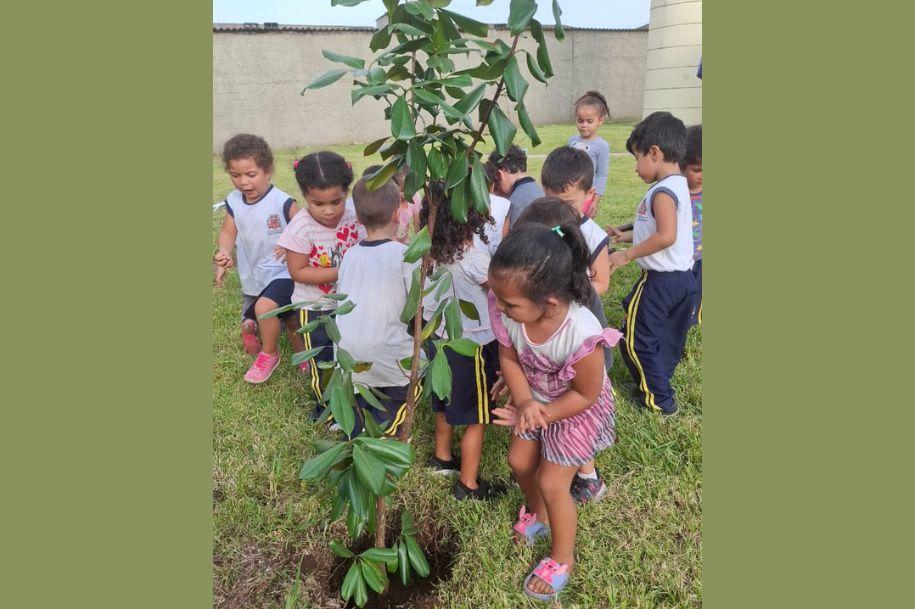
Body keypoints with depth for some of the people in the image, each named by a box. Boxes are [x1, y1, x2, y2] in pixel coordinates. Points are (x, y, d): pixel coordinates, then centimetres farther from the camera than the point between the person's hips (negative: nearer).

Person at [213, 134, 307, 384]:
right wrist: (223, 253, -20)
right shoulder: (233, 202, -3)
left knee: (265, 307, -33)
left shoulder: (282, 202, -19)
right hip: (252, 278, 6)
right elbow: (228, 232, 1)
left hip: (282, 273, -6)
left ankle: (270, 354, -4)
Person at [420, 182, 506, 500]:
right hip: (471, 346, -7)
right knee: (475, 418, 11)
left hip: (441, 339, 7)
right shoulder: (472, 258, -29)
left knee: (446, 405, 27)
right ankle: (468, 485, 26)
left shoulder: (434, 250, -7)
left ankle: (442, 457, 49)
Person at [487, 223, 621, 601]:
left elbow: (585, 394, -25)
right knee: (519, 461, 19)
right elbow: (509, 358, -12)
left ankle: (563, 559, 33)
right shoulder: (508, 313, -31)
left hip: (578, 410, -5)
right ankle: (538, 515, 53)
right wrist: (524, 403, -26)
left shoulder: (582, 335, -43)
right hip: (534, 400, 5)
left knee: (552, 484, 4)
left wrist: (539, 415, -25)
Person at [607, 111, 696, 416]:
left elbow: (666, 236, -30)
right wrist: (626, 235, 18)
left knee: (636, 338, 4)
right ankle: (659, 383, 33)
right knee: (669, 337, 18)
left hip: (660, 280, -9)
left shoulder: (663, 191, -19)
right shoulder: (679, 185, 10)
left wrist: (627, 255, -22)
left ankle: (658, 399, 13)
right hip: (683, 277, 9)